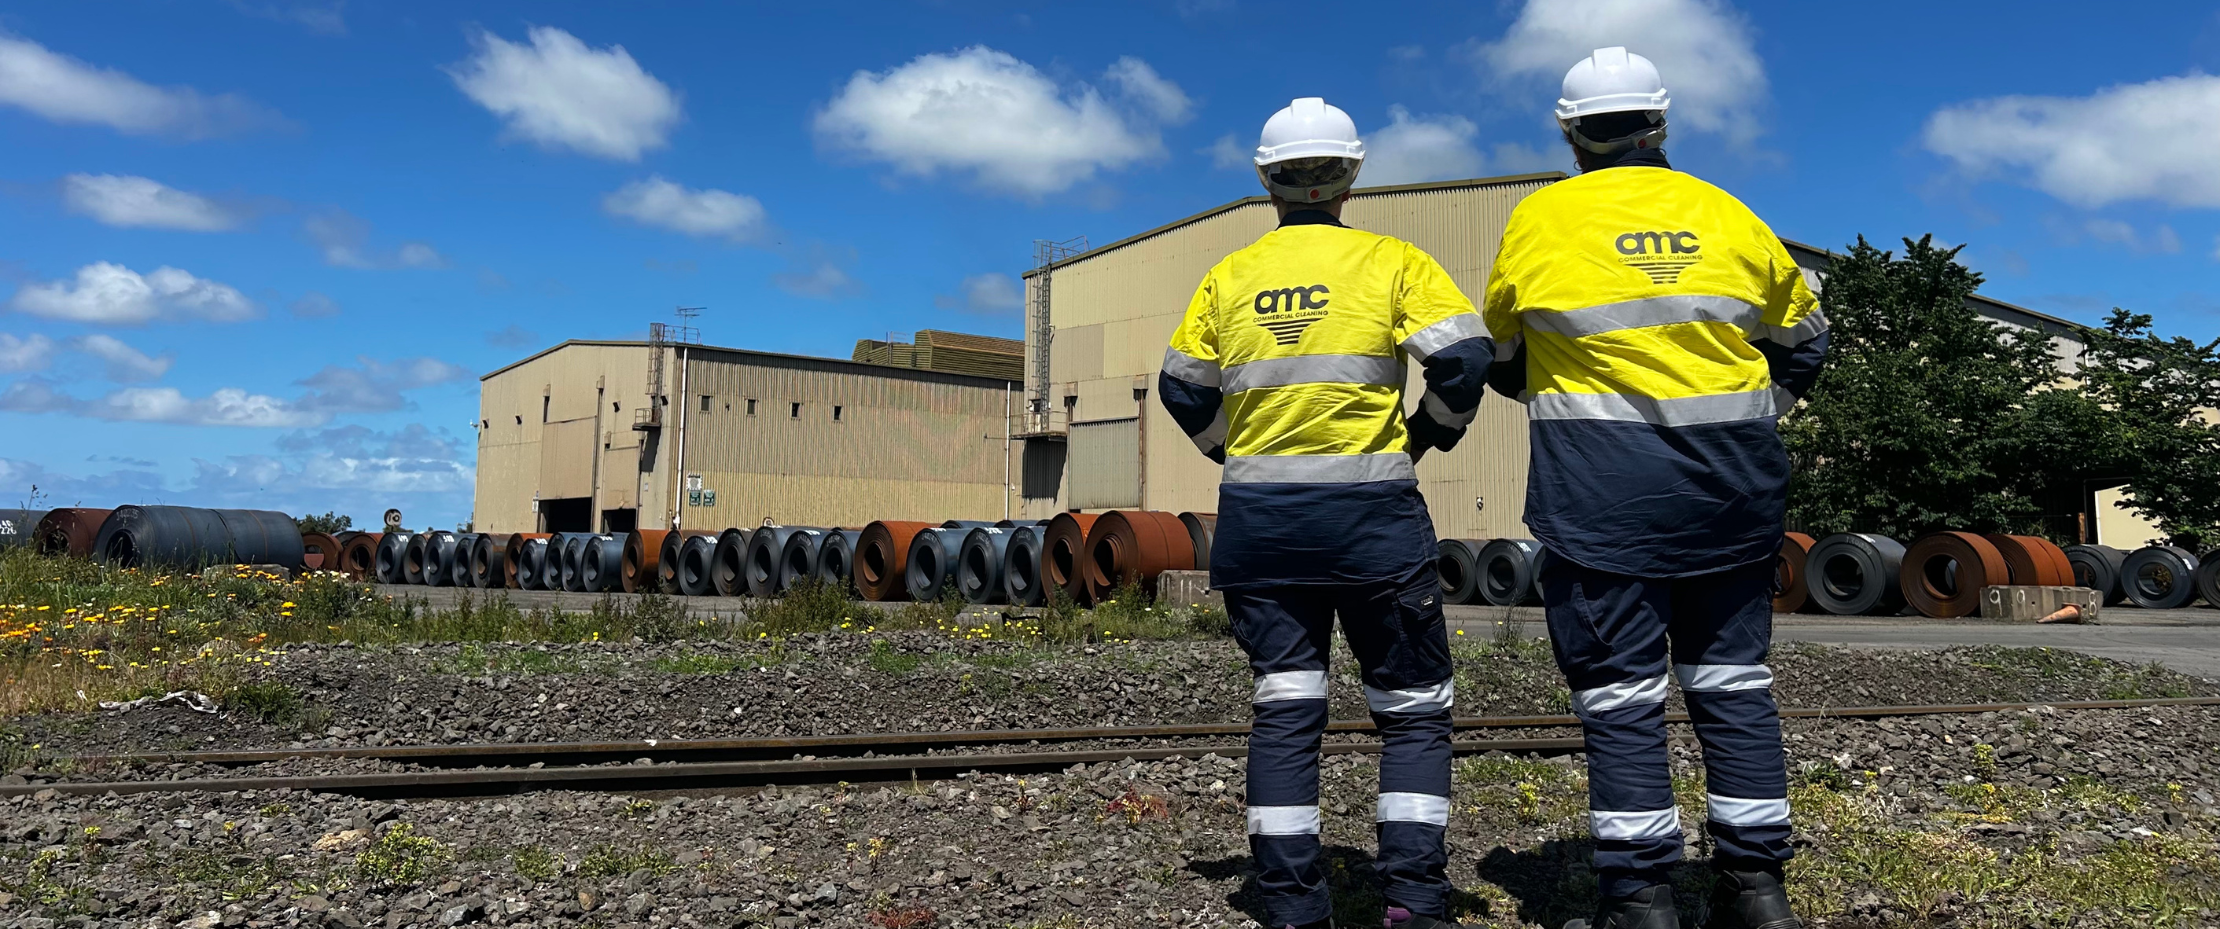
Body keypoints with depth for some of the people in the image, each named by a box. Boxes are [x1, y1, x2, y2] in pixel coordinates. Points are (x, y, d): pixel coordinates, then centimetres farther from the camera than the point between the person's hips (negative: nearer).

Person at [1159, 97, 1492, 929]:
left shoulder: (1228, 277, 8)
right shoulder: (1393, 262, -1)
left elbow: (1183, 391, 11)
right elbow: (1463, 360, -10)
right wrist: (1428, 435, 6)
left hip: (1258, 516, 3)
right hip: (1370, 514, -3)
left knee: (1284, 708, 7)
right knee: (1414, 708, 10)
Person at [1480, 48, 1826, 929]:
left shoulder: (1540, 219, 0)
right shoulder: (1726, 214, 8)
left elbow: (1501, 359, 12)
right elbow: (1800, 342, 19)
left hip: (1601, 488, -3)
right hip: (1727, 482, 4)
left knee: (1621, 691, 1)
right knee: (1732, 679, 13)